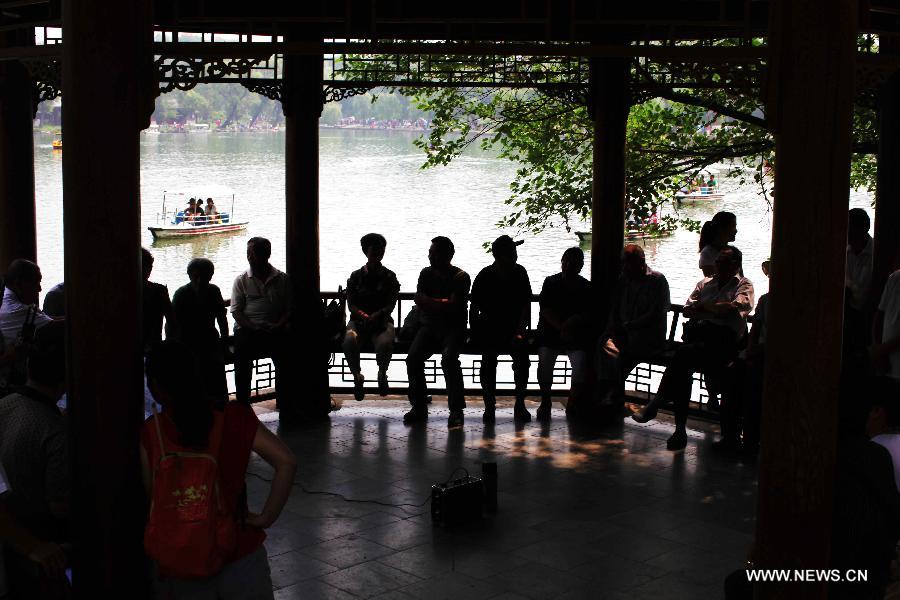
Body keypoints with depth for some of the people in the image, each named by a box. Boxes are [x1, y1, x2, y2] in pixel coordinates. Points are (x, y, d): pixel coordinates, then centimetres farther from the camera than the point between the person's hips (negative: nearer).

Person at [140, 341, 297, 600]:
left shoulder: (148, 436, -12)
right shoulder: (232, 418, -9)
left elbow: (149, 500, -7)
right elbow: (286, 462, -15)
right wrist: (266, 517, -7)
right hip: (241, 556, 1)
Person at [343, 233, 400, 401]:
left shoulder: (389, 277, 9)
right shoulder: (356, 276, 11)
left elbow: (391, 305, 1)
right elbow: (351, 304, 4)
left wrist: (377, 315, -20)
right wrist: (363, 315, -17)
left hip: (382, 320, -1)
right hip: (358, 320, 1)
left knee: (385, 343, -35)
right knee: (349, 341, -34)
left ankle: (382, 374, -5)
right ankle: (357, 377, -11)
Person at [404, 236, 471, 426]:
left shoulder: (460, 277, -1)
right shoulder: (426, 273, 14)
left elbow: (453, 307, -11)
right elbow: (419, 300, 3)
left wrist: (430, 302, -2)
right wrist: (442, 303, -8)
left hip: (453, 328, -4)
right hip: (429, 326, 4)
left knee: (449, 357, -33)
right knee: (413, 357, -23)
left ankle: (456, 410, -28)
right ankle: (419, 407, -14)